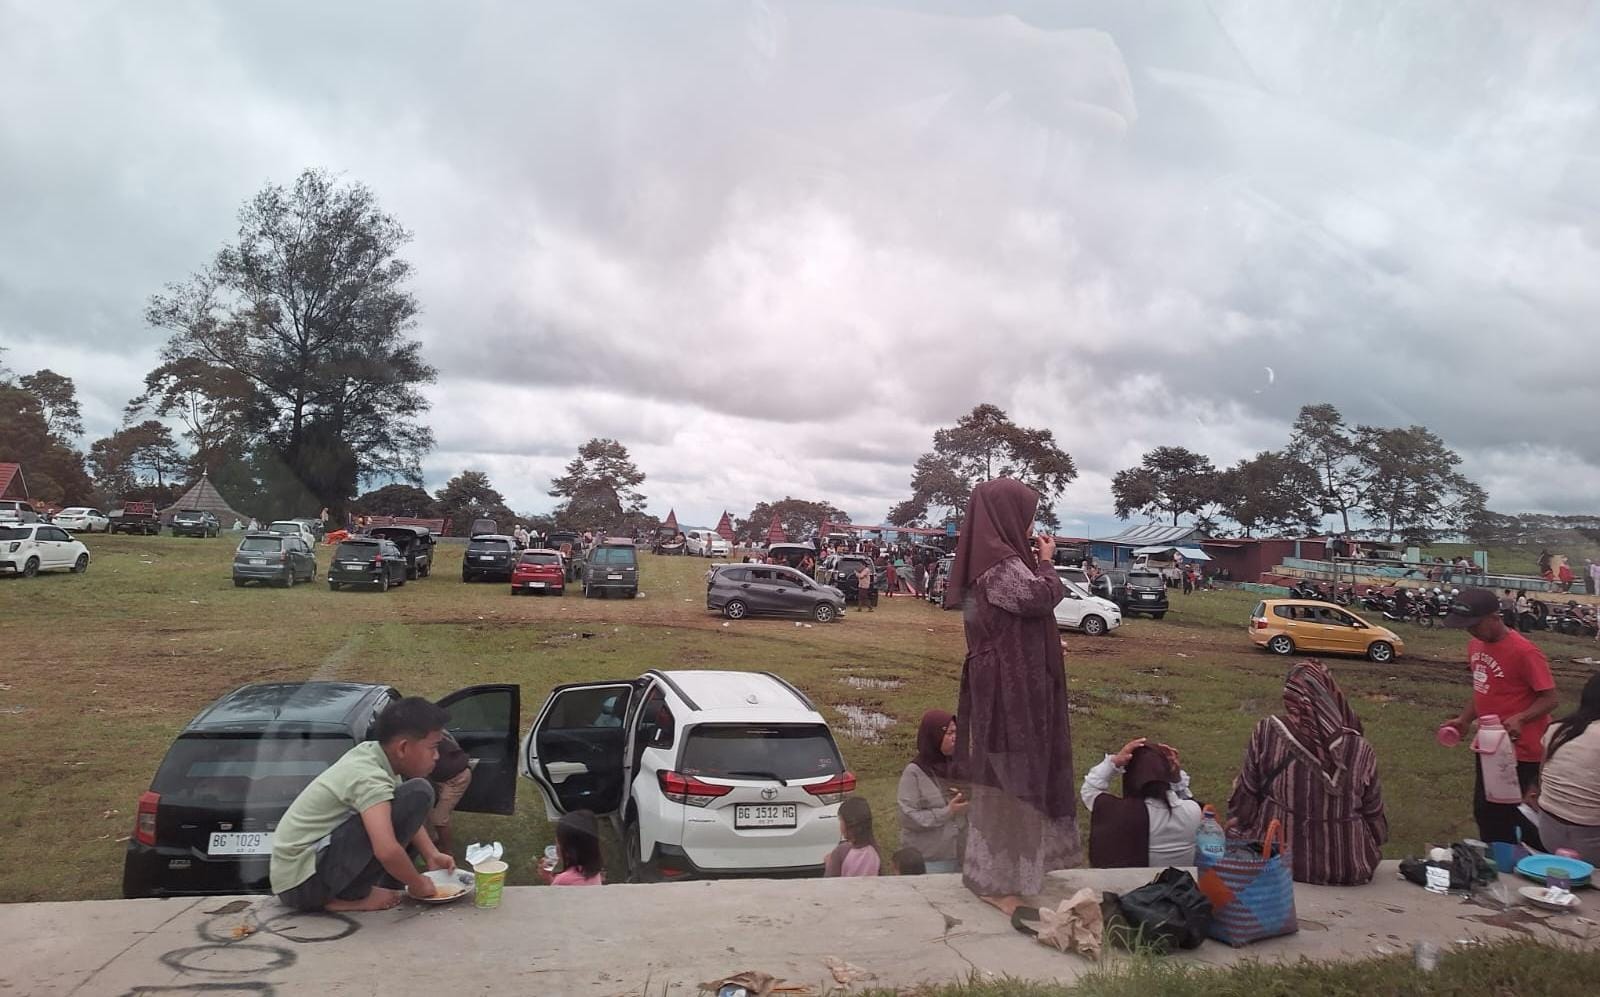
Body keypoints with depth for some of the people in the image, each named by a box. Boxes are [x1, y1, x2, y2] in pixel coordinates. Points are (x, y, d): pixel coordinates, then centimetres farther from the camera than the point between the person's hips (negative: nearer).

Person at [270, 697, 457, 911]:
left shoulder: (372, 752, 2)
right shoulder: (368, 778, -23)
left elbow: (407, 816, 15)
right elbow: (387, 851, -35)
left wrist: (432, 855, 2)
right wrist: (418, 885, -17)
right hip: (302, 883, -10)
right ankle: (349, 896, -10)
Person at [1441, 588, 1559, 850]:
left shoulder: (1524, 652, -21)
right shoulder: (1475, 645, 4)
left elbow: (1550, 698, -18)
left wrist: (1520, 719, -34)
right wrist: (1464, 720, 3)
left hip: (1518, 750, -8)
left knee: (1496, 817, -1)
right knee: (1484, 812, 15)